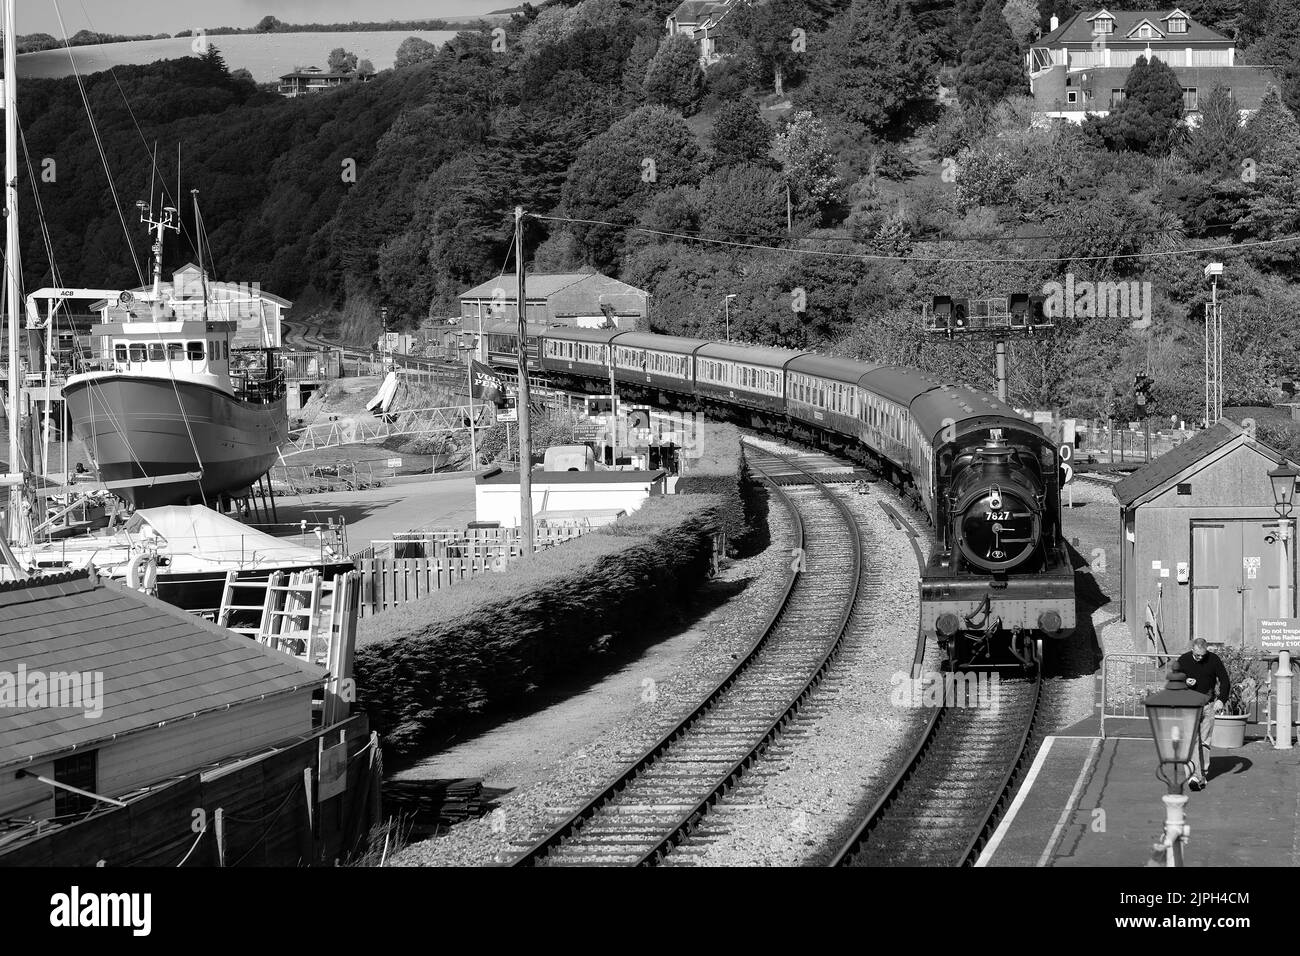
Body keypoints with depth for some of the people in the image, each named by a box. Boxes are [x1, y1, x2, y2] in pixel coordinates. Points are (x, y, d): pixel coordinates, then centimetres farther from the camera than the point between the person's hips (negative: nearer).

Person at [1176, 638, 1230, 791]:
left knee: (1204, 741, 1)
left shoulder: (1213, 659, -3)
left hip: (1208, 704, 1)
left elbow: (1224, 681, 1)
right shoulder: (1183, 661, -2)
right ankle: (1198, 776, -18)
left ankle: (1199, 774, 13)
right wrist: (1185, 683, -15)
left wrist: (1222, 699, -13)